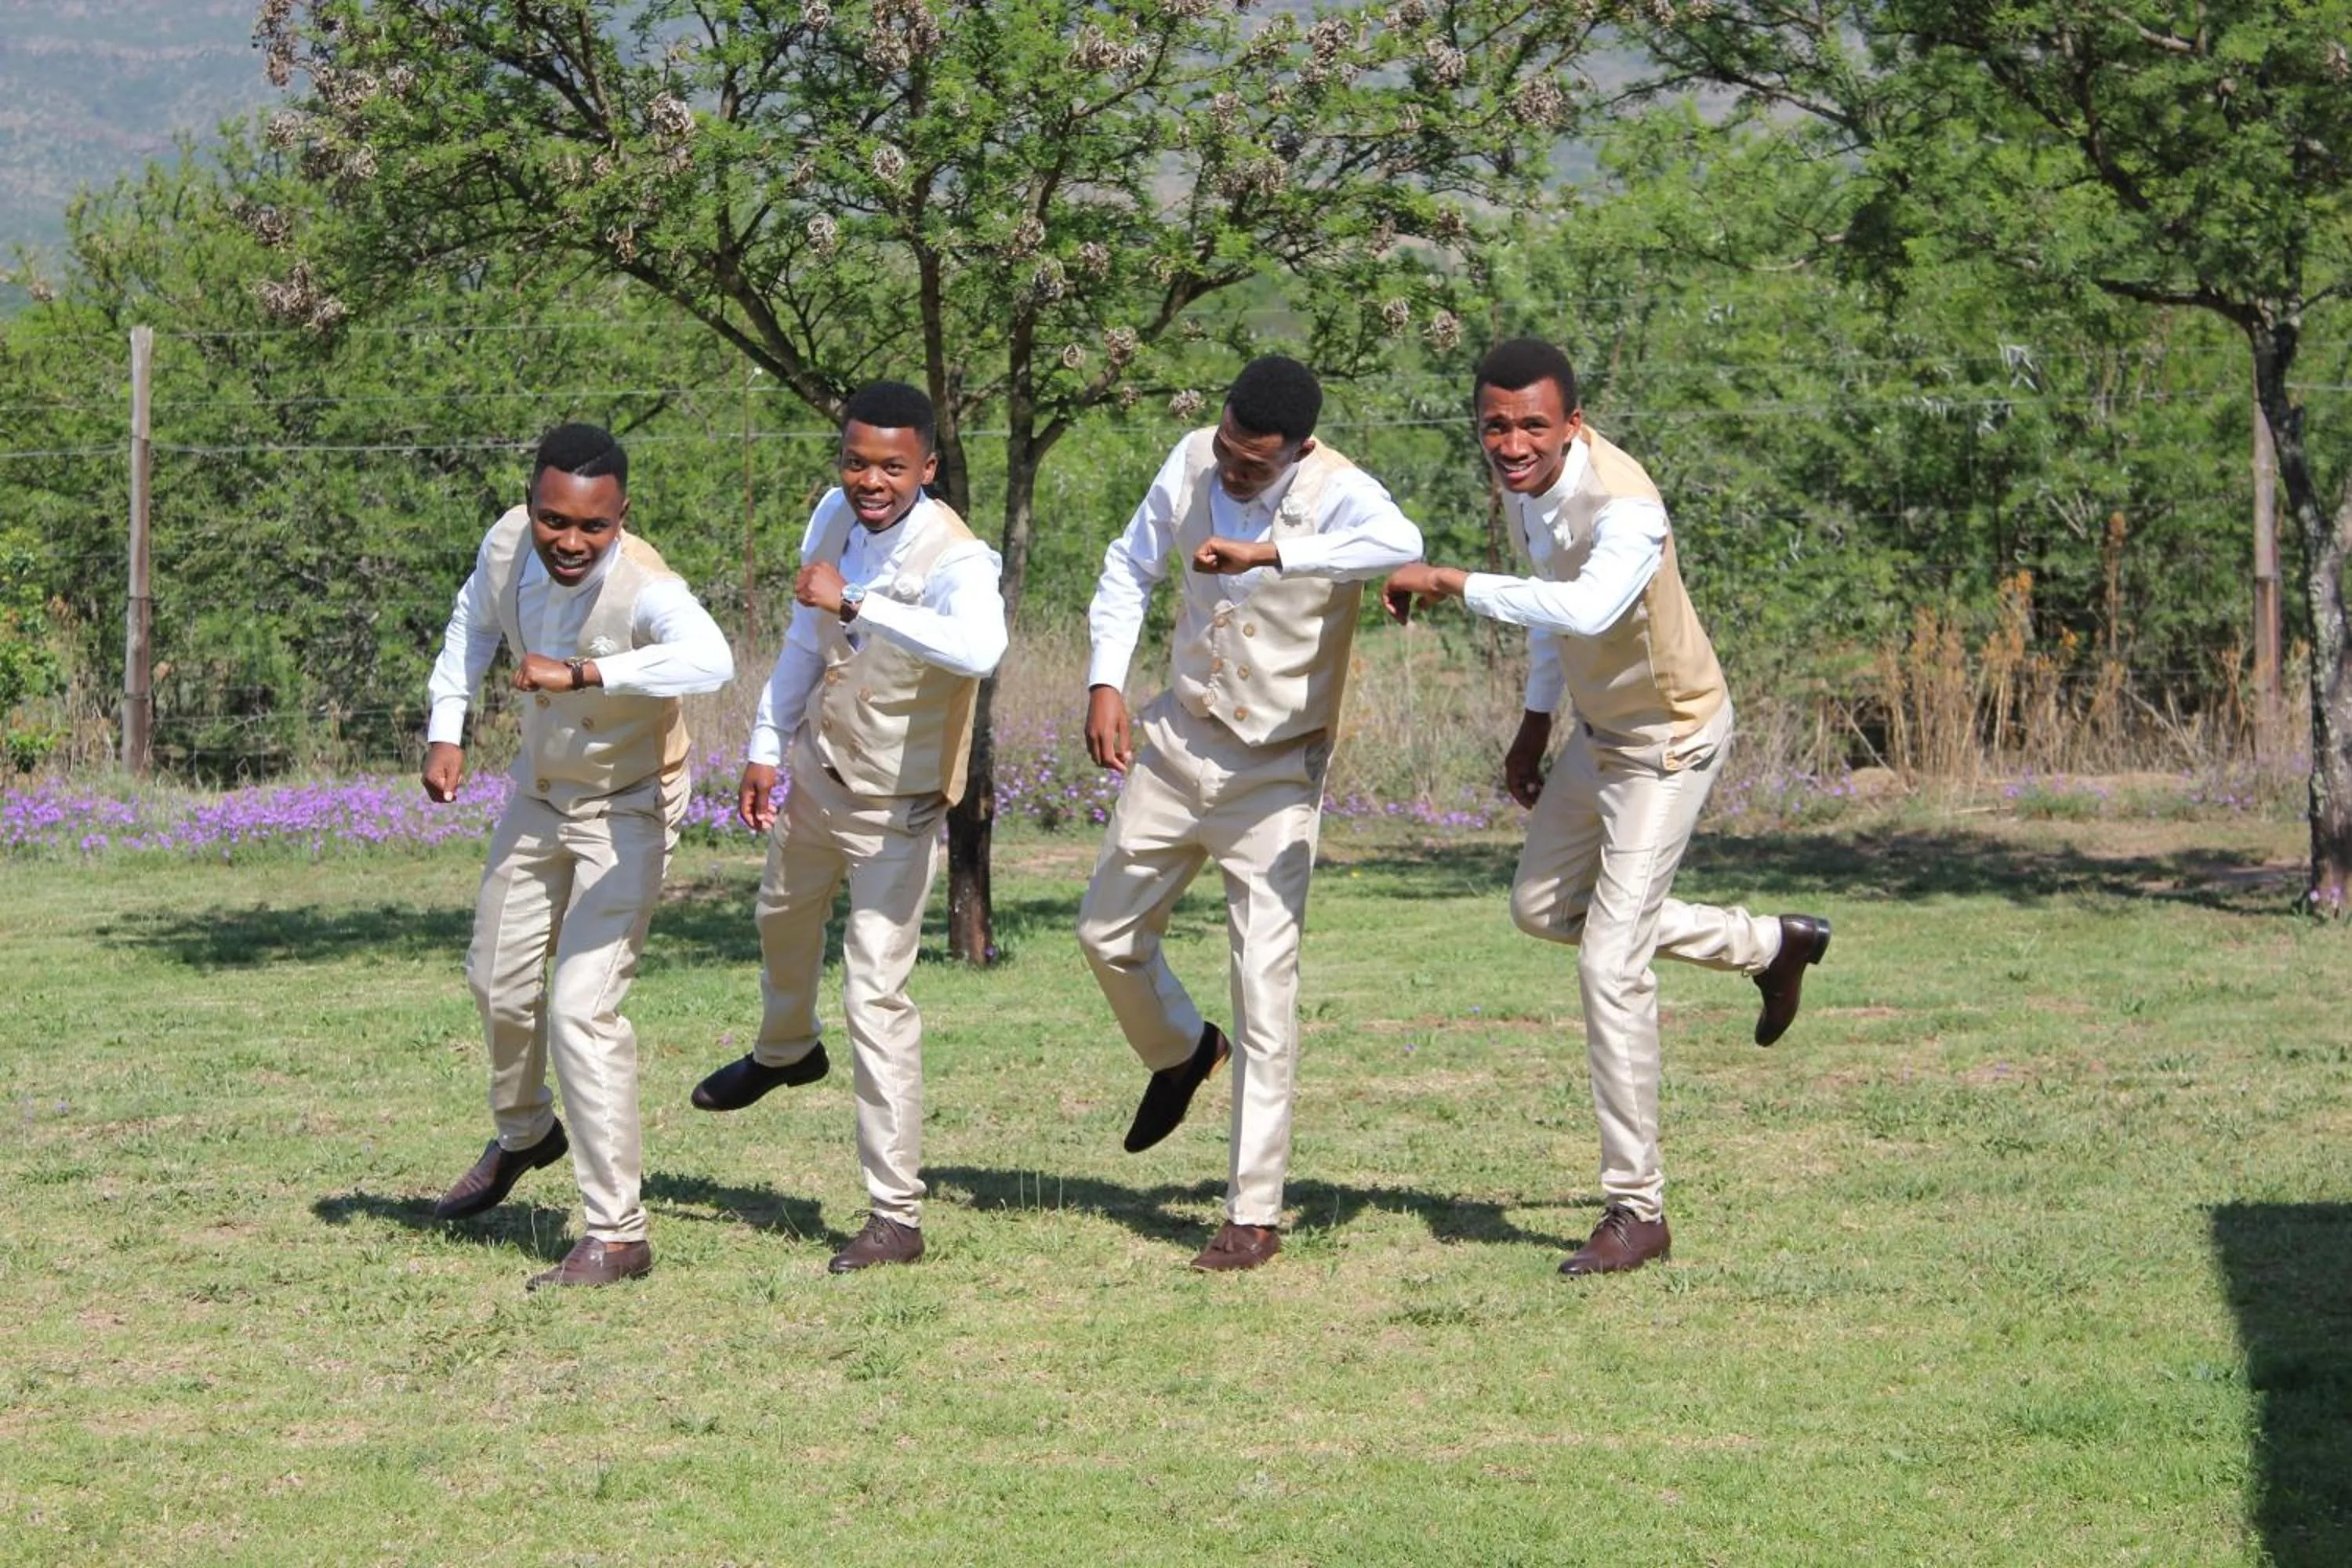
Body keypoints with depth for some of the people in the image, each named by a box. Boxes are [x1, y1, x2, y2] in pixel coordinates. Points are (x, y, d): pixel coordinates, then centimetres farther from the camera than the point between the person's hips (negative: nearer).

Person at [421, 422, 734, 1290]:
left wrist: (582, 673, -66)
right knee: (500, 981, 22)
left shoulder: (645, 588, -37)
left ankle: (616, 1234, -8)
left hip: (626, 810, -7)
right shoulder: (509, 542, -19)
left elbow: (709, 660, -60)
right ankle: (523, 1134, 52)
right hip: (539, 792, 7)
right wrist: (446, 730, -1)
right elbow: (475, 621, 6)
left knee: (582, 1008, -16)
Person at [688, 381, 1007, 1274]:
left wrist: (855, 604, -52)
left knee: (876, 999, -13)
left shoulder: (955, 558, -31)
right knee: (784, 917, 32)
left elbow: (980, 649, -54)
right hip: (815, 773, 8)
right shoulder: (834, 516, -9)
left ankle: (896, 1217, -9)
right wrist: (766, 749, 11)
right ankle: (785, 1051, 65)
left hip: (895, 809, -8)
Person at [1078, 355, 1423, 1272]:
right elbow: (1131, 567, 9)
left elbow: (1400, 545, -47)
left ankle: (1255, 1214, -4)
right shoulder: (1193, 464, -7)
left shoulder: (1338, 494, -23)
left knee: (1265, 983, -8)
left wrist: (1266, 551, -51)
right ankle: (1181, 1053, 50)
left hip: (1275, 772, -6)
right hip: (1177, 746, 6)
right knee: (1109, 931, 18)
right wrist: (1106, 683, -4)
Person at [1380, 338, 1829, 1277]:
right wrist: (1537, 723, 14)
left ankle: (1637, 1210, -4)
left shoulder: (1624, 507, -36)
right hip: (1599, 725, 9)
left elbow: (1588, 610, -58)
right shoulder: (1521, 479, -9)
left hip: (1669, 741, -9)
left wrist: (1452, 585, -53)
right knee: (1541, 907, 23)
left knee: (1610, 962, -13)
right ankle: (1771, 946, 36)